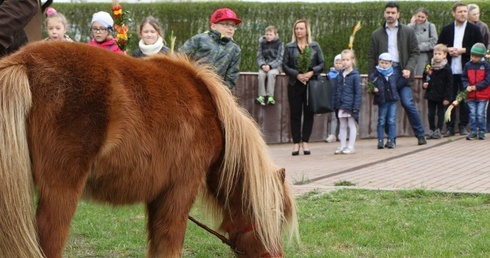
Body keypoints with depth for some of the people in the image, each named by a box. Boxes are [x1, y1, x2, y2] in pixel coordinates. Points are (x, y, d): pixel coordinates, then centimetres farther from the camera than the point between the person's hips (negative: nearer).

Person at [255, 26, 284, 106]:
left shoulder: (279, 43, -2)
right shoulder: (262, 43, 7)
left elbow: (279, 59, -8)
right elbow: (259, 57, 6)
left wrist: (270, 66, -21)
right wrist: (263, 65, -15)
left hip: (276, 66, -3)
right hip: (264, 66, 3)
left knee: (271, 73, -34)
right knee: (261, 74, -29)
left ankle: (270, 96, -34)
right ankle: (262, 96, -30)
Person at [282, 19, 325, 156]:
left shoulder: (315, 46, 6)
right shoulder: (289, 47, 4)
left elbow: (322, 63, 4)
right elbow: (285, 65, 0)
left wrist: (312, 72, -13)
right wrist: (297, 75, -13)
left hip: (311, 84, 1)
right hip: (295, 85, 0)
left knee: (309, 114, 2)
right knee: (295, 114, 1)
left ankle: (305, 142, 9)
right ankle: (296, 143, 5)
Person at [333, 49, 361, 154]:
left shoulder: (355, 76, -10)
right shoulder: (340, 75, 7)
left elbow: (358, 92, -10)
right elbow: (336, 91, 12)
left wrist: (356, 106, -14)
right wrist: (335, 104, 8)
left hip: (351, 105, -6)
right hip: (341, 105, 6)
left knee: (351, 125, 4)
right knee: (342, 126, 12)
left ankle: (351, 147, 9)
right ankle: (342, 146, 19)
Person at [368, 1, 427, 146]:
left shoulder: (408, 32, 8)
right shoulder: (376, 35, 11)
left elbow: (415, 52, 5)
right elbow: (371, 57, 9)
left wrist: (409, 69, -11)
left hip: (401, 71, -2)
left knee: (408, 103, -8)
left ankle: (420, 135, 2)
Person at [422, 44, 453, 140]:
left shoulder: (446, 69, -10)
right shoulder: (430, 67, 3)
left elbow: (449, 84, -9)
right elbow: (424, 77, 19)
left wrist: (447, 97, -13)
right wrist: (424, 84, -4)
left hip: (441, 96, -4)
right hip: (431, 95, 4)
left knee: (440, 114, 6)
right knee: (431, 114, 8)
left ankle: (438, 131, 12)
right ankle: (431, 130, 18)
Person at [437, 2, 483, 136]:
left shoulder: (474, 29, 2)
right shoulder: (446, 29, 9)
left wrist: (463, 50, -12)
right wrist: (448, 50, -7)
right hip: (450, 71, 2)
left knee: (465, 99, 4)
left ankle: (463, 125, 12)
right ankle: (450, 127, 7)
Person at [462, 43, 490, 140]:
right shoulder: (468, 65, 3)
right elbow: (464, 78, 7)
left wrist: (476, 87, -15)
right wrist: (467, 86, -11)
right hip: (471, 95, 3)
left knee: (481, 114, -1)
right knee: (472, 114, 6)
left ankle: (481, 131, 10)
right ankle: (473, 131, 13)